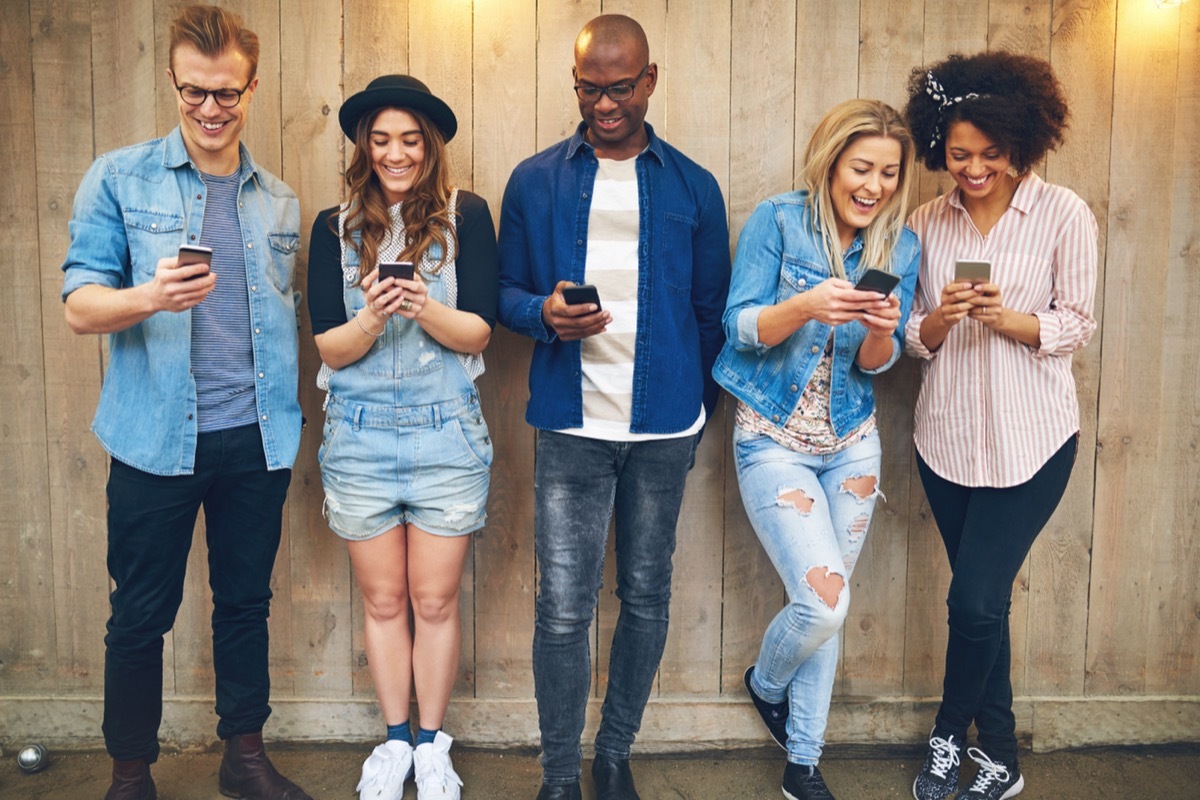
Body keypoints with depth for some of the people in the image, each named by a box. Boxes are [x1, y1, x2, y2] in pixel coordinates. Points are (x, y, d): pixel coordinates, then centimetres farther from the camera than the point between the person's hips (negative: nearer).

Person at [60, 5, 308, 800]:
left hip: (257, 439, 3)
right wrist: (150, 297, -28)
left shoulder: (281, 202, 10)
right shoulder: (120, 179, -1)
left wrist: (289, 421, 8)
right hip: (157, 438, -3)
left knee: (246, 602, 13)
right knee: (141, 615, 7)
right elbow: (80, 305, -6)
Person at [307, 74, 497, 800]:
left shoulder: (465, 216, -1)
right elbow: (330, 348, -1)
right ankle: (394, 740, 30)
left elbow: (480, 332, -5)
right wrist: (372, 317, -21)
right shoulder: (337, 227, 4)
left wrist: (424, 308, -24)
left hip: (446, 428, -1)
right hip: (360, 433, 2)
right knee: (383, 600, 12)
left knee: (435, 600, 8)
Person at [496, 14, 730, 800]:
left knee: (646, 596, 11)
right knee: (564, 608, 0)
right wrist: (544, 314, -13)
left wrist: (700, 408, 3)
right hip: (571, 426, -1)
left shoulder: (694, 187, 6)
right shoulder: (535, 181, 6)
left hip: (665, 427, 1)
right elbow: (506, 292, 8)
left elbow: (712, 309, 9)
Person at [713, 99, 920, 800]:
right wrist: (806, 306, -30)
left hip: (852, 445, 4)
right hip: (775, 441, -4)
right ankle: (765, 684, 22)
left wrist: (882, 328, -23)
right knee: (824, 601, -14)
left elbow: (879, 363, -1)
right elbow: (740, 327, -12)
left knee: (825, 607, 10)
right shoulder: (778, 221, -8)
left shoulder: (900, 244, 2)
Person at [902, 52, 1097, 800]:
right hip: (948, 435, 4)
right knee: (982, 599, 13)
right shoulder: (928, 223, 4)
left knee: (976, 599, -6)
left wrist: (1009, 320, -22)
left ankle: (949, 740, 22)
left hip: (1030, 441, -3)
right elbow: (914, 338, 5)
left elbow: (1078, 325, -4)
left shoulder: (1065, 215, -6)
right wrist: (940, 319, -17)